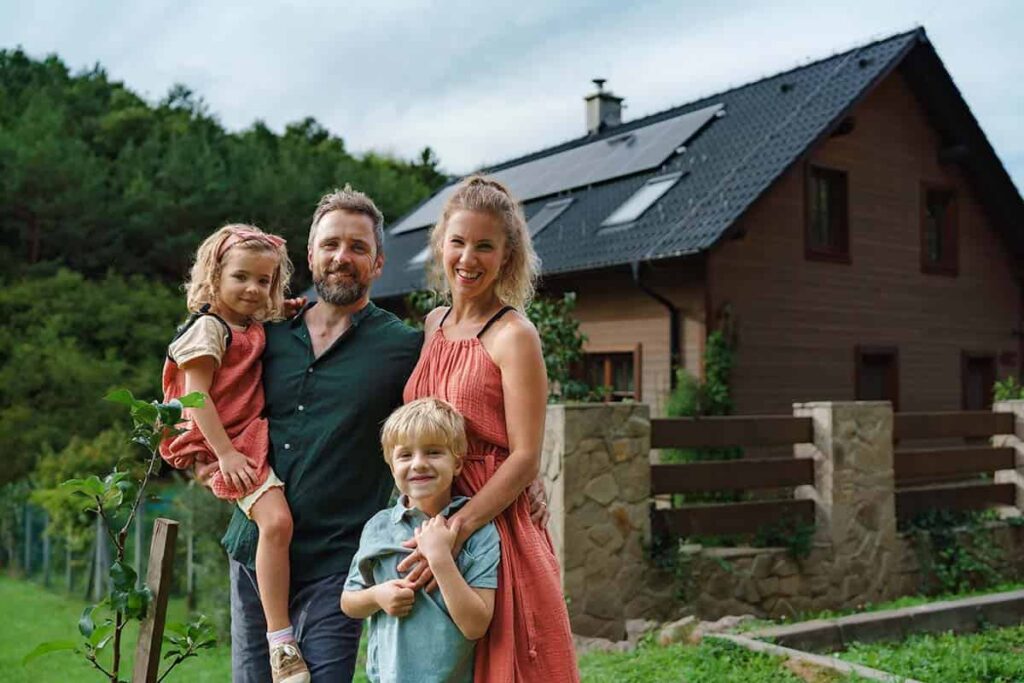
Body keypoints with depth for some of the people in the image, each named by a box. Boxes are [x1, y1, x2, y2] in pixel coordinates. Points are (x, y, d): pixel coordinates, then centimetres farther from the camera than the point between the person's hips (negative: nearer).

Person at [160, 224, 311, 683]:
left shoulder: (255, 329, 14)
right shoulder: (208, 328, -9)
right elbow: (196, 395, -15)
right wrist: (225, 453, -22)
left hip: (256, 435, 10)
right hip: (228, 443, -10)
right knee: (276, 520, -24)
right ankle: (280, 639, -20)